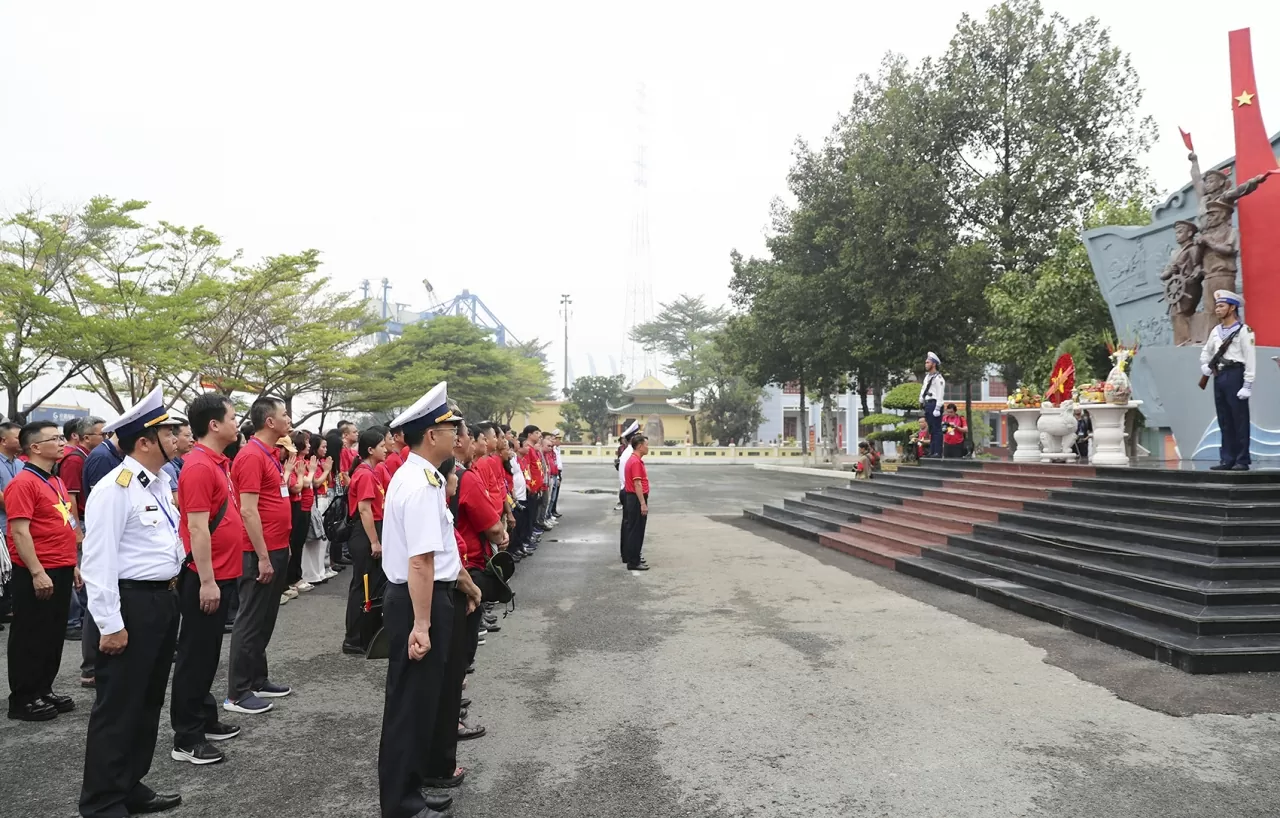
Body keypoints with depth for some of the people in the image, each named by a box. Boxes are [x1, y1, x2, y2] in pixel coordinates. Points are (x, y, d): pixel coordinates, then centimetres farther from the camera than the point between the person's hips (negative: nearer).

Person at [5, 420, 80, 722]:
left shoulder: (56, 482, 14)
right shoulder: (23, 483, -13)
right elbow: (19, 531, -18)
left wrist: (72, 565, 18)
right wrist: (37, 572, -20)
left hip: (61, 571, 8)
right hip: (38, 574, -8)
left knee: (53, 636, 14)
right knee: (30, 638, 2)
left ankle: (43, 691, 25)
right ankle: (23, 699, 13)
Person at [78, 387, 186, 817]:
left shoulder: (161, 483, 10)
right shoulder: (114, 489, -18)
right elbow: (98, 561, -20)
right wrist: (110, 624, -20)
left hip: (163, 600, 9)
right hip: (131, 604, -9)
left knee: (149, 702, 18)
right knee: (118, 708, 2)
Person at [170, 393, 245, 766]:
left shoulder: (218, 462, 11)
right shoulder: (199, 466, -18)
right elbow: (197, 528, -21)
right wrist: (206, 581, -22)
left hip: (221, 574, 9)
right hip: (206, 578, -9)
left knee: (209, 653, 18)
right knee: (195, 655, 0)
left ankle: (205, 720, 30)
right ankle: (186, 739, 9)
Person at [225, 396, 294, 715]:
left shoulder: (270, 454, 12)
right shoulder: (252, 456, -17)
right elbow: (248, 511, -21)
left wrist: (288, 465, 13)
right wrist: (263, 557, -21)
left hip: (277, 549, 10)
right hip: (261, 553, -10)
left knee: (265, 620, 17)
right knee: (251, 621, -2)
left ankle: (257, 680, 28)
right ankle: (237, 693, 8)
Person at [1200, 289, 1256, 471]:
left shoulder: (1243, 330, -5)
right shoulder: (1216, 331, 15)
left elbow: (1250, 359, -10)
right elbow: (1206, 351, 30)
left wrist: (1247, 385, -15)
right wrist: (1204, 366, 10)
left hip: (1235, 375, -7)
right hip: (1219, 376, 7)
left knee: (1239, 419, -3)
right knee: (1224, 421, 9)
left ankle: (1242, 460, 1)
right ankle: (1227, 459, 13)